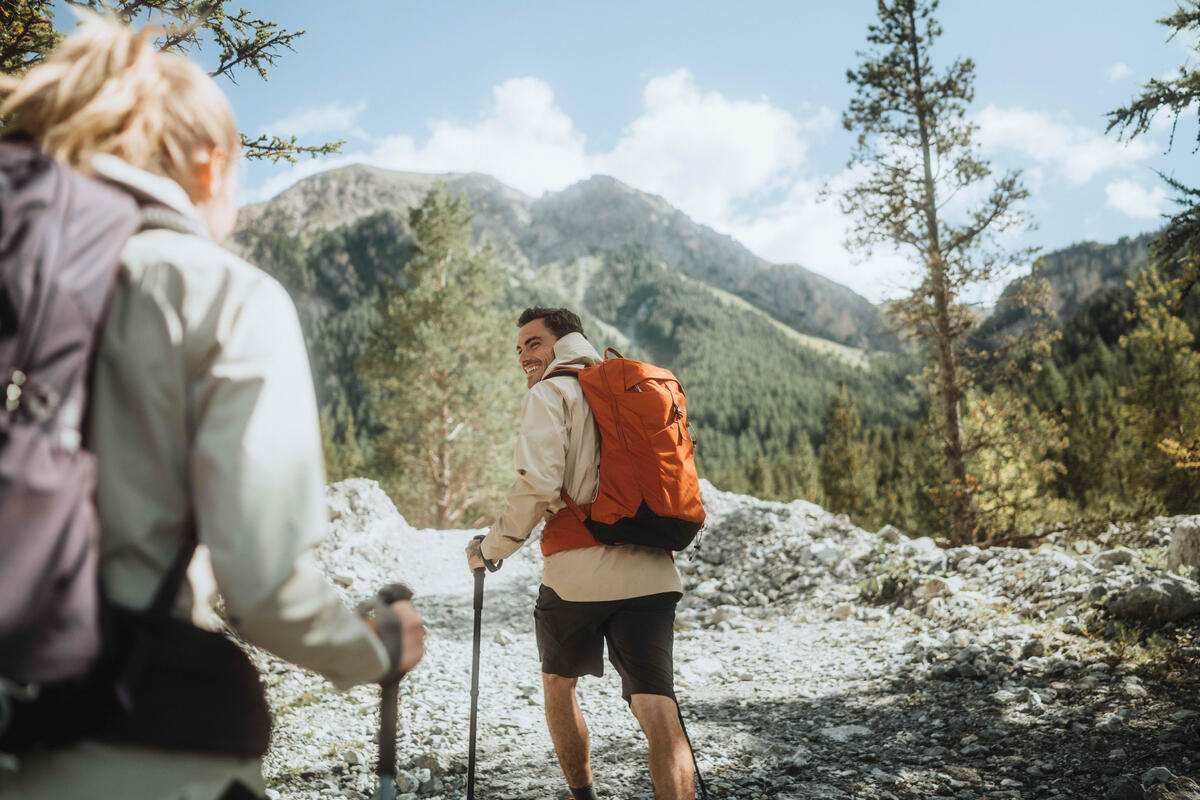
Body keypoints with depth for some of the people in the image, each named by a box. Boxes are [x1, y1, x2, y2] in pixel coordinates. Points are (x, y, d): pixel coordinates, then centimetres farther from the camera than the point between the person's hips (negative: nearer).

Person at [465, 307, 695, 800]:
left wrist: (492, 547, -2)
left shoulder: (551, 393, 0)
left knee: (558, 684, 23)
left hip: (577, 576, -4)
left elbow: (537, 485, -14)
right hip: (649, 574, 4)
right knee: (659, 714, -1)